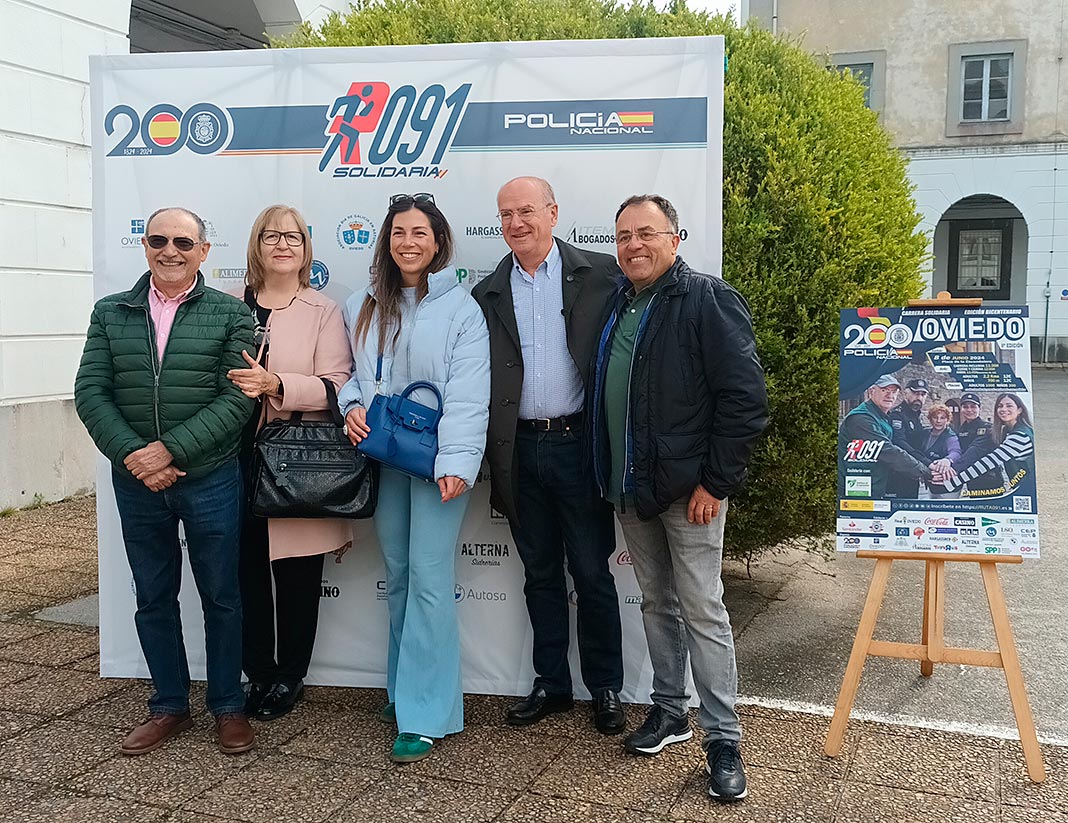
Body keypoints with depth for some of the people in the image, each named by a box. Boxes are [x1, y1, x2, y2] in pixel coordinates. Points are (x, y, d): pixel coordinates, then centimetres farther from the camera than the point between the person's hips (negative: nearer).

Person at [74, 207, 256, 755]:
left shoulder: (231, 315, -2)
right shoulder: (111, 314, 7)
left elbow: (236, 399, -10)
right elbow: (90, 392, 1)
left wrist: (170, 450, -18)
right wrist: (133, 455, -13)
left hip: (210, 479, -3)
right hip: (136, 482, 3)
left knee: (220, 596, 8)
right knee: (153, 598, 13)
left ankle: (228, 706, 23)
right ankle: (169, 706, 28)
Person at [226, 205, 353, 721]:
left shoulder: (324, 312, 3)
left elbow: (335, 385, -8)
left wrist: (275, 384, -21)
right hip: (237, 461, 3)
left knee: (297, 579, 6)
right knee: (245, 572, 7)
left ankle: (289, 677, 23)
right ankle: (258, 674, 23)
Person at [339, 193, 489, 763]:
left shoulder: (461, 308, -5)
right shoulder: (364, 308, 11)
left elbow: (467, 394, -13)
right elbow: (354, 373, 19)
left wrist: (457, 463, -22)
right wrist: (352, 406, -3)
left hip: (437, 459, -5)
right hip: (383, 459, 5)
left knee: (429, 576, -8)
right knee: (397, 575, 13)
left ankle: (423, 714, -1)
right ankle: (404, 689, 27)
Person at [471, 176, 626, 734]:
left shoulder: (600, 275, -2)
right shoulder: (489, 294, 8)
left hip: (580, 443, -3)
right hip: (521, 451, 3)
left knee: (592, 573, 6)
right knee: (540, 574, 14)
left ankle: (605, 689, 21)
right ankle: (551, 684, 27)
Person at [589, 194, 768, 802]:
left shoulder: (709, 301, -11)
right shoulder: (617, 306, 11)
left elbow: (746, 399, -16)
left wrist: (716, 481, -16)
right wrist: (611, 476, 13)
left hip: (691, 490, -7)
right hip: (631, 489, 7)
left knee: (703, 612, -2)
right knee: (657, 603, 16)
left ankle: (724, 739, 8)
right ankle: (670, 710, 30)